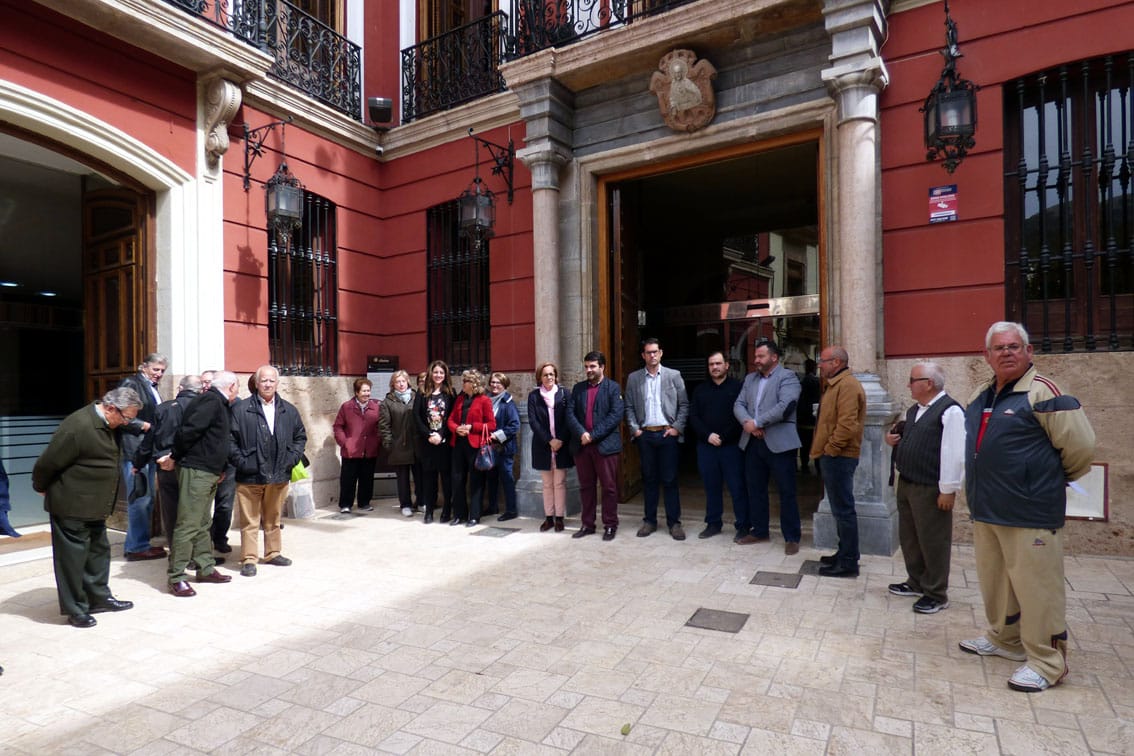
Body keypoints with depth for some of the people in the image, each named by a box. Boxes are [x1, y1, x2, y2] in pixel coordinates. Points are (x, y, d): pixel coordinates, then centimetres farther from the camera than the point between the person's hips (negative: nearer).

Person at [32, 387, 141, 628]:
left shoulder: (110, 426, 2)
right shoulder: (78, 426, -25)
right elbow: (47, 464, -16)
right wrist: (43, 489, -1)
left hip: (95, 506, 9)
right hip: (72, 506, -9)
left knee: (98, 551, 17)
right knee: (73, 556, 3)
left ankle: (99, 598, 29)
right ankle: (75, 610, 14)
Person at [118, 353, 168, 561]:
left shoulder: (152, 388, 20)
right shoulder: (131, 384, -6)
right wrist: (144, 425, -14)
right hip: (134, 449, -9)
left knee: (148, 498, 12)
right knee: (140, 498, -7)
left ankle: (140, 543, 21)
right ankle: (137, 547, 1)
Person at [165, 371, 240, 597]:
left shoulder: (219, 404, 17)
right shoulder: (211, 400, -13)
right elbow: (189, 430, -20)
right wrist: (174, 457, -10)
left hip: (209, 472, 10)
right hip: (196, 470, -10)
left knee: (203, 524, 16)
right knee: (188, 525, -6)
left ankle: (206, 568, 25)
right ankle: (176, 577, 0)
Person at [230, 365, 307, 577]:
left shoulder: (289, 410, 6)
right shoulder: (242, 409, -5)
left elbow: (300, 436, 14)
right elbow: (231, 439, -5)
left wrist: (292, 458, 3)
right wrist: (241, 462, -10)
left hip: (279, 476, 4)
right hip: (250, 477, -4)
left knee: (274, 519, 17)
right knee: (250, 521, 3)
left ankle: (273, 553, 30)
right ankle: (248, 560, 12)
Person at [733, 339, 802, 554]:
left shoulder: (787, 377, -6)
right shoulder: (750, 378, 15)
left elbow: (784, 406, -19)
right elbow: (739, 404, 8)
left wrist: (757, 422, -17)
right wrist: (747, 422, -13)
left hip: (779, 442, -6)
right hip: (752, 442, 7)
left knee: (786, 492, 0)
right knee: (755, 489, 14)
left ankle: (792, 537, 10)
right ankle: (759, 531, 27)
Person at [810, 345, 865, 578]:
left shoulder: (847, 385, -16)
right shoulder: (836, 384, 18)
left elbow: (847, 424, -25)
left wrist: (831, 449, -17)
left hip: (838, 457, -11)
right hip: (832, 456, 11)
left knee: (843, 509, -4)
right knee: (840, 508, 16)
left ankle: (848, 563, 3)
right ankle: (845, 554, 26)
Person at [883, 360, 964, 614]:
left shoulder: (950, 411, -15)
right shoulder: (913, 410, 13)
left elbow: (954, 453, -20)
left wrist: (948, 489, -20)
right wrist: (894, 440, 4)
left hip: (931, 489, -9)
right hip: (906, 484, 9)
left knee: (933, 542, 3)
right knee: (909, 537, 18)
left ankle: (936, 595, 16)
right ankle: (916, 582, 34)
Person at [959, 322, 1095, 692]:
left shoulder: (1042, 393, -12)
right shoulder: (981, 396, 12)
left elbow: (1080, 445, -11)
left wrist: (1055, 479, 2)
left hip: (1030, 513, -8)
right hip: (986, 510, 8)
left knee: (1035, 586, -1)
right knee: (993, 580, 20)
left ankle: (1046, 662, 13)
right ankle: (1004, 639, 37)